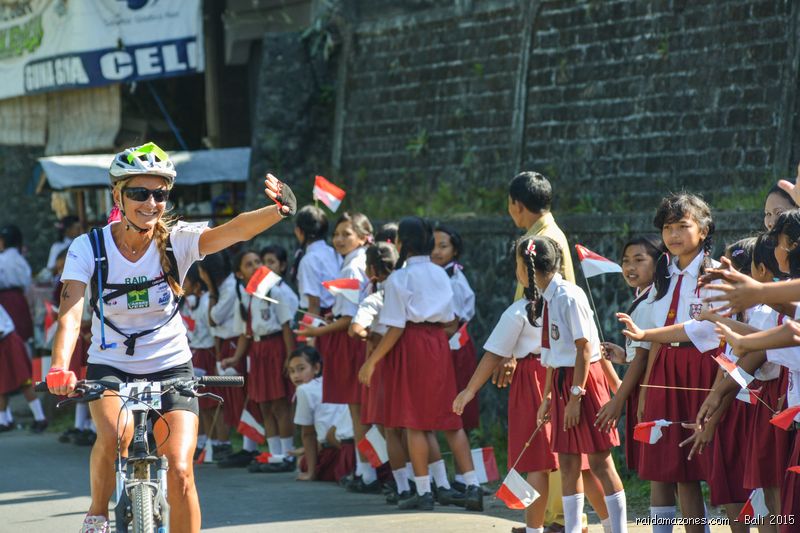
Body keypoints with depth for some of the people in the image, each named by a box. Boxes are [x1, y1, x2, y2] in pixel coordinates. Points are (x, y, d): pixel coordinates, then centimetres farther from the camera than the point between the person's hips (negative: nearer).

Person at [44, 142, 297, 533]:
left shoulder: (177, 241, -12)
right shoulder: (88, 248, -12)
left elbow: (236, 230, -30)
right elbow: (70, 312, -25)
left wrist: (278, 210, -52)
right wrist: (59, 368, -44)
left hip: (170, 369, 1)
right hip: (110, 368, -1)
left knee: (179, 472, -15)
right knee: (117, 434, -31)